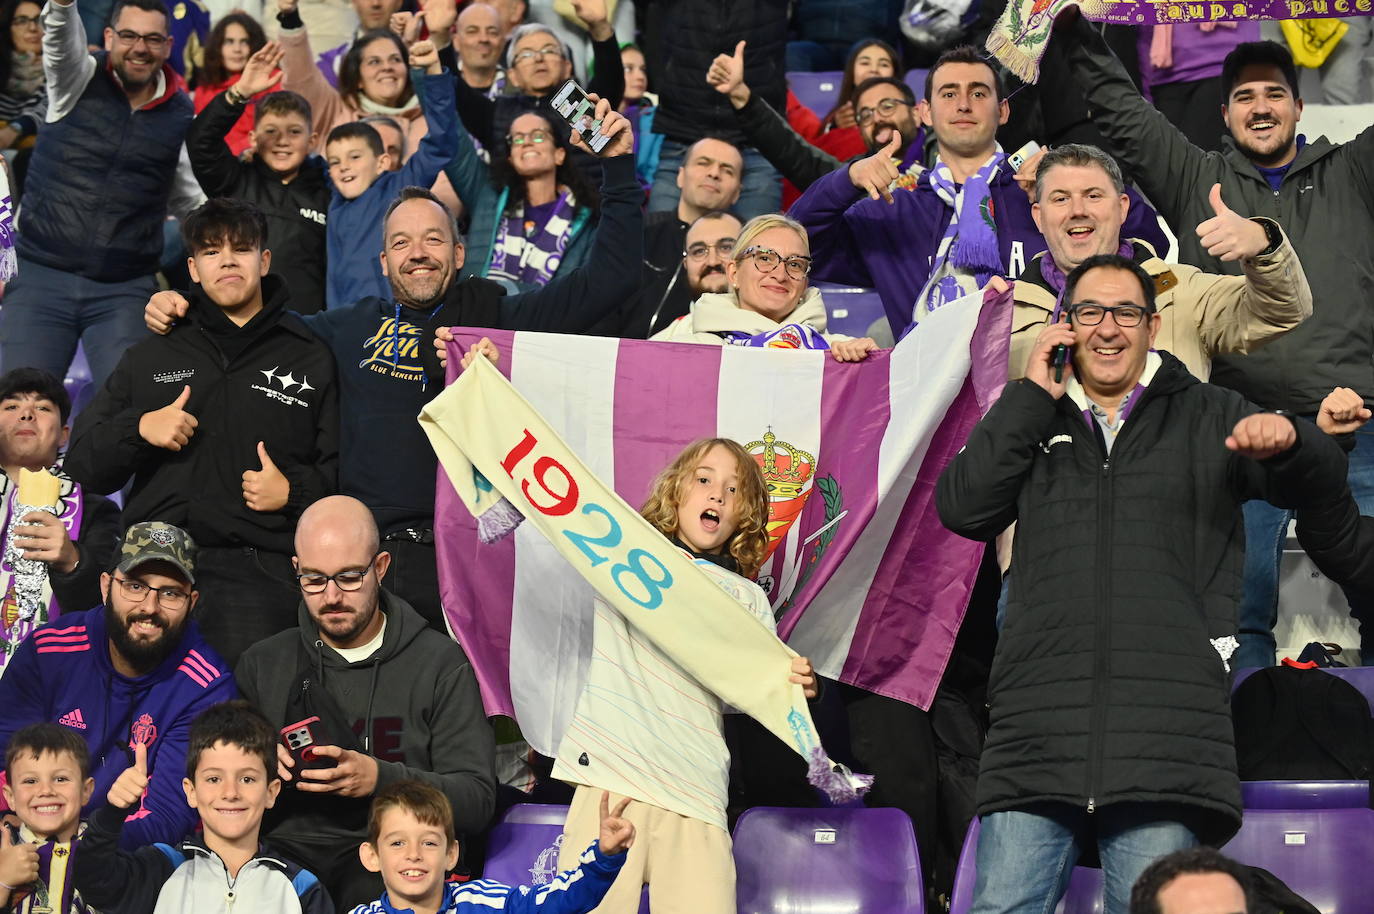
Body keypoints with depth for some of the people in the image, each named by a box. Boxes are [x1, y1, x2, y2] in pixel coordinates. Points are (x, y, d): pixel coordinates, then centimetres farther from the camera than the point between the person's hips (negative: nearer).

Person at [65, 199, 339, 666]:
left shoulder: (310, 359, 17)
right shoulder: (150, 357, 23)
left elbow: (342, 469, 12)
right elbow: (83, 462, 19)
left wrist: (294, 491, -6)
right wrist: (138, 429, 1)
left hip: (259, 570, -2)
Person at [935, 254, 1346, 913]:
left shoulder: (1208, 417, 19)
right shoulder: (1032, 423, 22)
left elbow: (1319, 479, 10)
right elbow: (962, 508, 7)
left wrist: (1286, 439, -15)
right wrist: (1030, 397, 7)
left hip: (1168, 726, -1)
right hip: (1040, 720, 1)